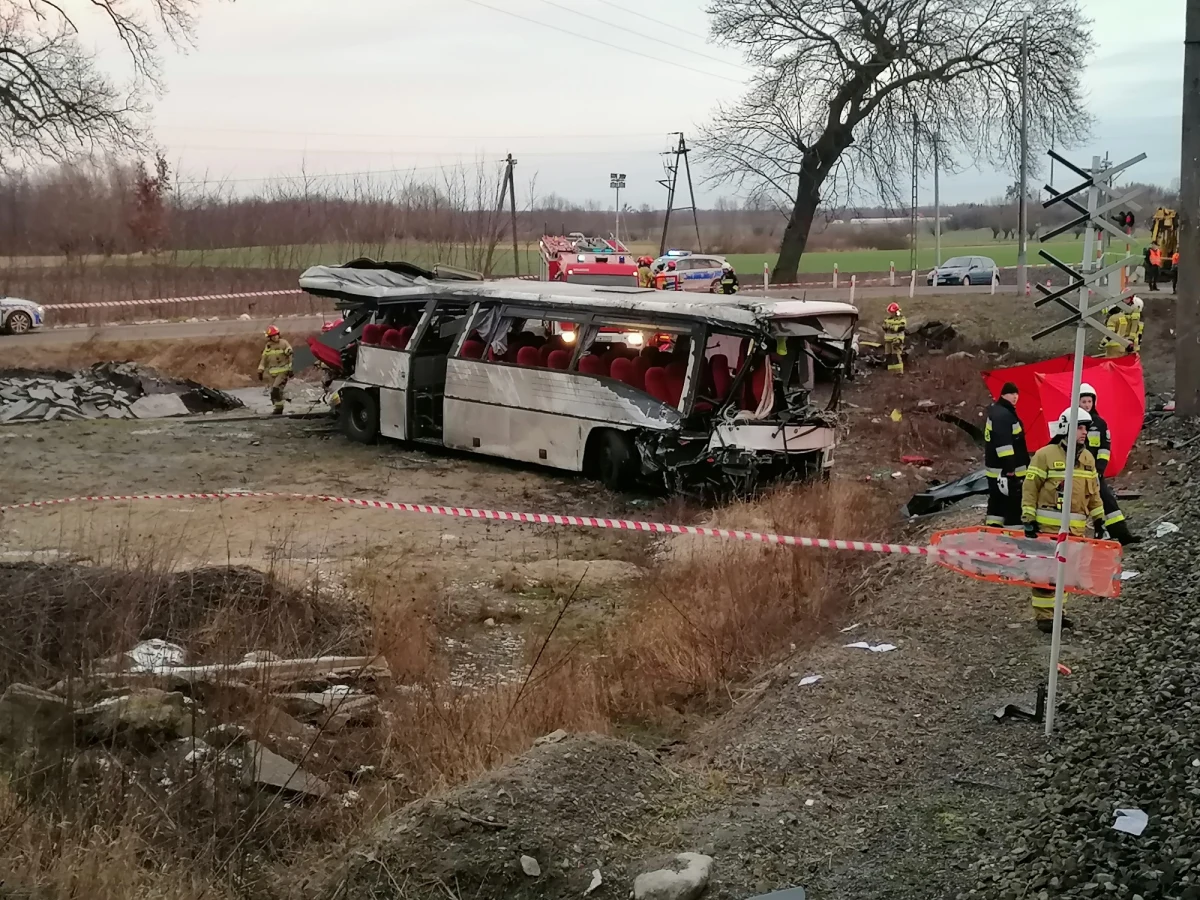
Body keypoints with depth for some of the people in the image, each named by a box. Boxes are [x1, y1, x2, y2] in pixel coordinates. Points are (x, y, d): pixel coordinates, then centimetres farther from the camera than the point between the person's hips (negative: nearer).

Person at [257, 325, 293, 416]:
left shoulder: (284, 343, -5)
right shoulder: (268, 346, 11)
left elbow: (291, 356, -6)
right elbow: (264, 359, 17)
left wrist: (290, 369, -11)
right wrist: (260, 371, 13)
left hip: (283, 371, -6)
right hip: (272, 372, 6)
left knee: (276, 389, -20)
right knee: (273, 392, 4)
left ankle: (279, 408, -11)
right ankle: (278, 408, 15)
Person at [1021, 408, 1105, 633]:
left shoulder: (1088, 458, 11)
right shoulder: (1045, 455, -9)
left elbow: (1093, 491, 19)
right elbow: (1030, 488, -8)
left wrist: (1098, 518, 15)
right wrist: (1029, 519, -11)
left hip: (1076, 528, 6)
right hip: (1049, 526, -6)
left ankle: (1055, 611, 23)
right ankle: (1043, 616, 0)